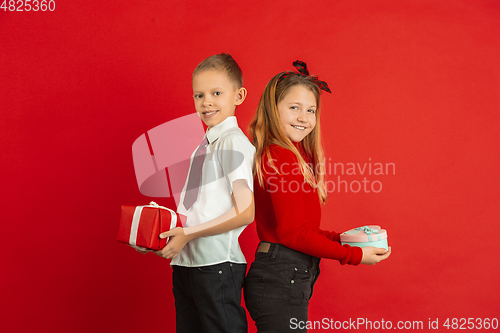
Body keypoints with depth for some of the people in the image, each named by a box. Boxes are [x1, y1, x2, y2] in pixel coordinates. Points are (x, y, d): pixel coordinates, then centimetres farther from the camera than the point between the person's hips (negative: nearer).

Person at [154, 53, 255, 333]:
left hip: (216, 266, -8)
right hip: (185, 263, 8)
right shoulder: (203, 146, 14)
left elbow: (245, 212, -18)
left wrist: (189, 233, -15)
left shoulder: (233, 142, -10)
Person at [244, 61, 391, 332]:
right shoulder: (281, 159, -15)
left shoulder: (290, 156, 14)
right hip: (281, 281, -10)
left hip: (288, 278, 10)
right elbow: (293, 233, -17)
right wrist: (355, 255, -11)